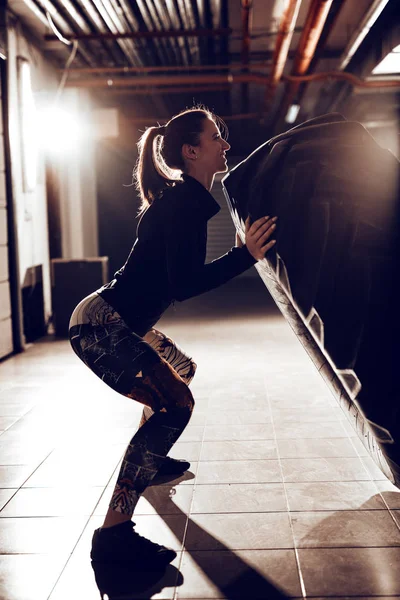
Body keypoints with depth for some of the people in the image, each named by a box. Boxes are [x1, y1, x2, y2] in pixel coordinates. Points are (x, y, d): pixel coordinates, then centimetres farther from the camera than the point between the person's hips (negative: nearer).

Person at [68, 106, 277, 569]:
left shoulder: (184, 198, 14)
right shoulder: (184, 202, -16)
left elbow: (184, 274, 18)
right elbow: (184, 284, -24)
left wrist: (244, 249, 15)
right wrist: (245, 255, -28)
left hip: (121, 323, 11)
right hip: (100, 325, -11)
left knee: (182, 368, 27)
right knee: (174, 404, -19)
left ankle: (151, 459, 43)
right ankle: (113, 535, -18)